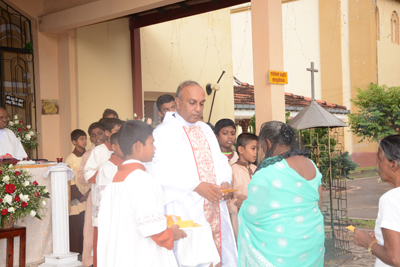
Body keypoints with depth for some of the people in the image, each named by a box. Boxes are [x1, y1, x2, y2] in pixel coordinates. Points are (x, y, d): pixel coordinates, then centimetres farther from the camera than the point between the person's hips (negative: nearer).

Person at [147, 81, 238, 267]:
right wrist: (196, 186, -21)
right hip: (186, 213, -6)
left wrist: (225, 182, -5)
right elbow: (159, 171, -16)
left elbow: (220, 162, 17)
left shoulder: (206, 130, 18)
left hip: (215, 208, 6)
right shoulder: (164, 133, -4)